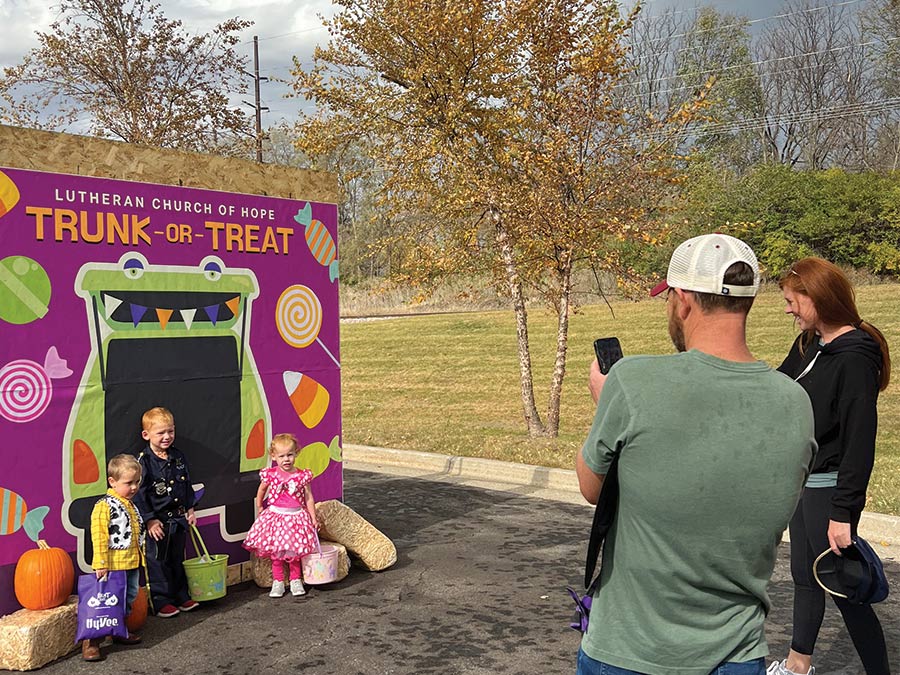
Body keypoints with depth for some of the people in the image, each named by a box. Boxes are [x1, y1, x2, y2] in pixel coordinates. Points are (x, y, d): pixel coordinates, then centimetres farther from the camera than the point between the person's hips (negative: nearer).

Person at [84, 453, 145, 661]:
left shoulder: (130, 505, 13)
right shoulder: (104, 506, -16)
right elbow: (98, 536, -20)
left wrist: (140, 557, 25)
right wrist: (100, 563, -22)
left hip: (132, 564, 9)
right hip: (113, 566, -9)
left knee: (129, 598, 19)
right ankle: (90, 641, 3)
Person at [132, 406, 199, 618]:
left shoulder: (178, 457, 5)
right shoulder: (143, 461, -13)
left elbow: (187, 485, 14)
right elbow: (139, 494, -14)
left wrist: (190, 510, 11)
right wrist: (150, 520, -16)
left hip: (178, 518, 6)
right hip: (157, 521, -6)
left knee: (178, 559, 16)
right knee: (158, 562, 4)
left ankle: (181, 596, 26)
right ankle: (161, 601, 13)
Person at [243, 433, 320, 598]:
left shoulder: (302, 476, -6)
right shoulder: (270, 475, -5)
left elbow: (309, 498, 1)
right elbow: (261, 490, 15)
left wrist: (313, 517, 0)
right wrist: (259, 508, 18)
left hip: (296, 517, 0)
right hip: (275, 516, 1)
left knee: (294, 552, 6)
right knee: (276, 552, 3)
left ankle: (295, 580, 21)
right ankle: (278, 582, 14)